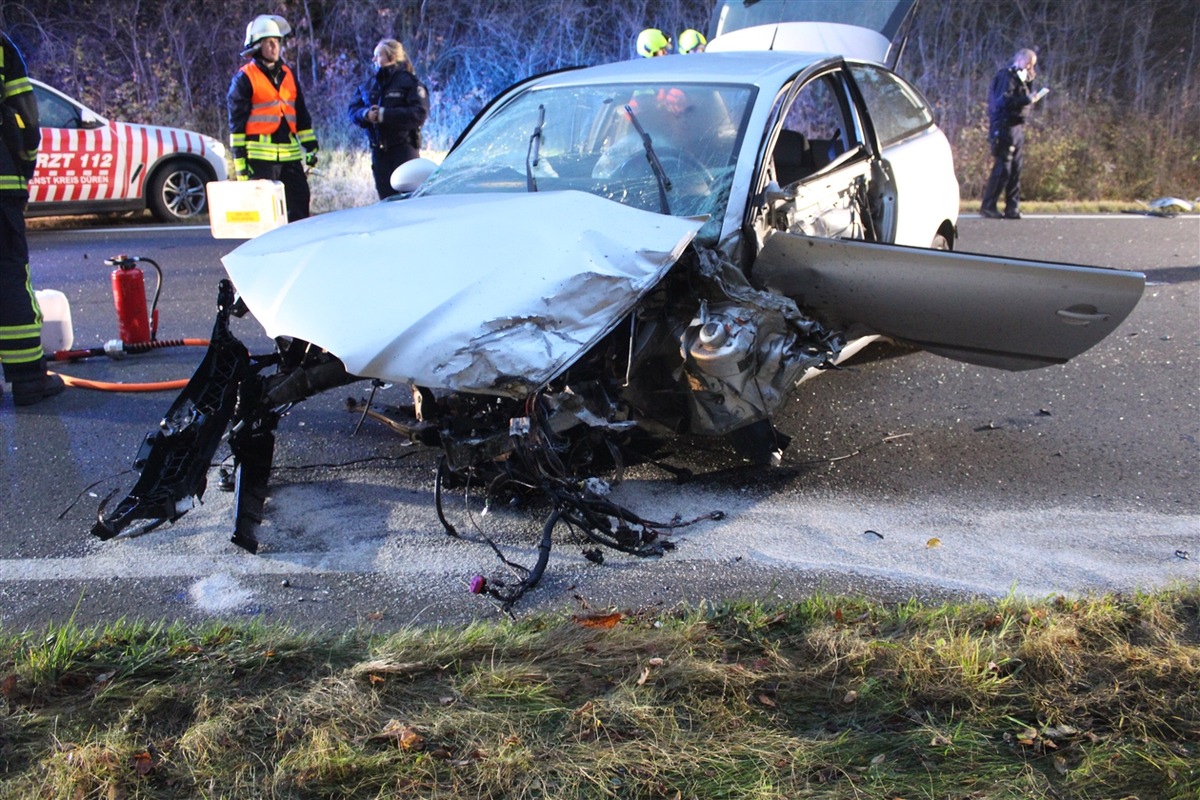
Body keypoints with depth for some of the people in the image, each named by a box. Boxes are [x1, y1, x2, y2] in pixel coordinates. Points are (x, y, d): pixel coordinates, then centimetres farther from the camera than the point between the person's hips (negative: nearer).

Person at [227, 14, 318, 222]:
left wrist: (310, 146, 12)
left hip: (290, 154, 6)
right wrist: (240, 158, -9)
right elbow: (237, 121, -4)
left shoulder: (288, 74, 16)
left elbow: (301, 114, 18)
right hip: (260, 156, -5)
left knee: (299, 203, 5)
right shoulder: (244, 78, -2)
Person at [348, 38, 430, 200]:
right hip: (379, 150, 5)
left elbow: (419, 113, -16)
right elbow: (353, 110, 11)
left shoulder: (409, 82, -4)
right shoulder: (369, 84, 14)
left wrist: (384, 114, -19)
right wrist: (366, 114, -13)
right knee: (386, 199, 6)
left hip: (404, 149, -5)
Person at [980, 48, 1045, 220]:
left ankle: (1012, 208, 10)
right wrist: (1027, 99, -22)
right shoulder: (1007, 76, -7)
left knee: (1016, 169, 7)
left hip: (1018, 127, 10)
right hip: (1005, 127, -10)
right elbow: (1004, 100, -21)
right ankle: (988, 207, -9)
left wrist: (1029, 83, 11)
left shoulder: (1020, 78, 22)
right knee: (1003, 168, -12)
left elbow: (1022, 102, 20)